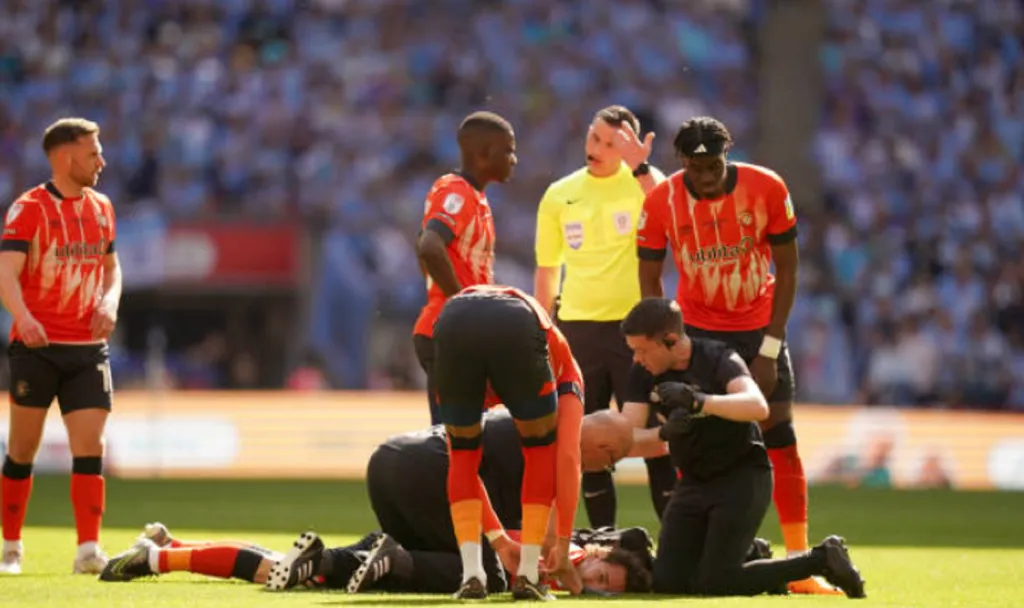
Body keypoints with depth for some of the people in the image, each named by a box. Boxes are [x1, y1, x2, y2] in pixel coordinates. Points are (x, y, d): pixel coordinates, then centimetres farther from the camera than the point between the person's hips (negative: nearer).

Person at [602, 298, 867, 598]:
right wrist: (664, 433, -31)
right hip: (693, 482, 6)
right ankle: (751, 560, 19)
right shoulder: (644, 374, -3)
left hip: (743, 475, -6)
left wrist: (698, 401, -50)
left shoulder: (718, 359, -18)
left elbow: (757, 407, -37)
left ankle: (822, 559, -1)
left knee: (715, 584, -18)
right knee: (667, 582, -5)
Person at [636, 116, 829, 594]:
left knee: (780, 441, -4)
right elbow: (649, 282, -6)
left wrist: (769, 349, -10)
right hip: (697, 328, 0)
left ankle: (800, 563, 0)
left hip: (759, 327, 0)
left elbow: (786, 272, -7)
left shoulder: (767, 189, -16)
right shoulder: (661, 202, -15)